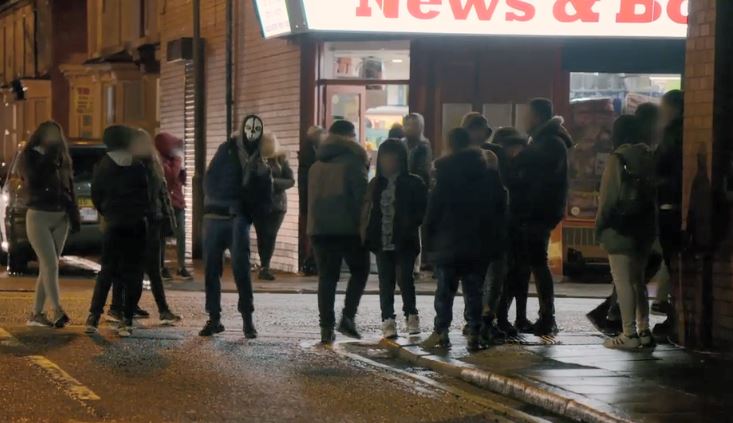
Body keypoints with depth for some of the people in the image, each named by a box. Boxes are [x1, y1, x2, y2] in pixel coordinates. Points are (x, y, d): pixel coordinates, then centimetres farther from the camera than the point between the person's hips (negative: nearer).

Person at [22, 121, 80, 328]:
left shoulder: (62, 158, 13)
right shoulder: (30, 156, 0)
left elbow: (69, 188, 13)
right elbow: (34, 179, -17)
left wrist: (74, 215, 6)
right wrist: (48, 157, -14)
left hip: (60, 217, 5)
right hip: (39, 216, -5)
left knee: (47, 267, 3)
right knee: (50, 265, -14)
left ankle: (36, 314, 5)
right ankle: (57, 310, -19)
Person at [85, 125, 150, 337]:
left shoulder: (101, 168, 2)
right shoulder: (137, 168, -5)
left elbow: (96, 197, 7)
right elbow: (146, 196, 0)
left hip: (113, 226, 3)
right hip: (136, 226, -3)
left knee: (107, 272, 11)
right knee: (133, 274, 3)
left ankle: (93, 317, 1)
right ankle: (126, 321, -4)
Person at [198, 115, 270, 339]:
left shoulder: (261, 162, 9)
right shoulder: (227, 150, 6)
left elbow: (263, 197, 10)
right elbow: (209, 181, 0)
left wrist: (243, 207, -6)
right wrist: (224, 204, -9)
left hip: (239, 219, -1)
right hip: (214, 217, 1)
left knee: (241, 266, -12)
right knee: (211, 268, 1)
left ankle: (248, 318, -4)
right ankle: (214, 318, 9)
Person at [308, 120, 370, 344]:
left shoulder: (316, 165, 14)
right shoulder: (353, 161, -6)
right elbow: (362, 195, -11)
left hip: (320, 227, 5)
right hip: (348, 227, -5)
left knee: (327, 277, 6)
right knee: (359, 271, 10)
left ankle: (327, 327, 0)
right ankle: (348, 317, -4)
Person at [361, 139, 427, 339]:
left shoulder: (413, 183, -1)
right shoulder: (376, 184, 11)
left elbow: (423, 211, -1)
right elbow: (369, 213, 12)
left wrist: (410, 226, -15)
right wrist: (367, 236, 2)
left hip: (405, 242, -4)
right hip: (382, 243, 4)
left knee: (404, 278, -8)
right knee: (386, 282, 2)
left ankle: (411, 315, 12)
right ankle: (388, 321, 5)